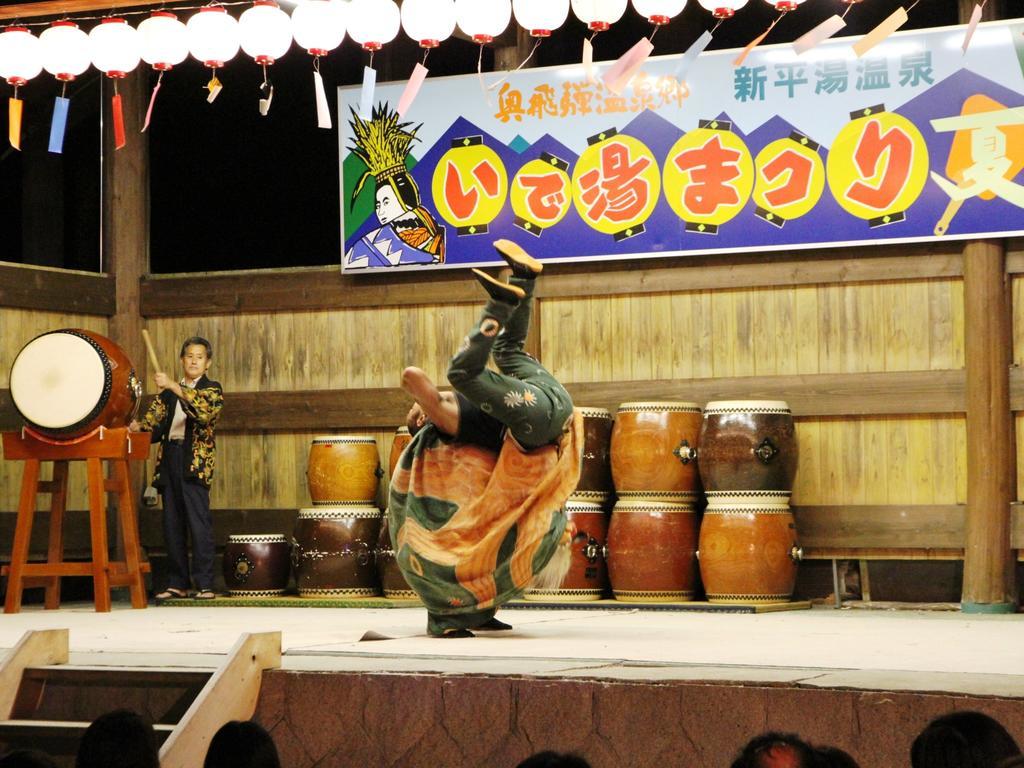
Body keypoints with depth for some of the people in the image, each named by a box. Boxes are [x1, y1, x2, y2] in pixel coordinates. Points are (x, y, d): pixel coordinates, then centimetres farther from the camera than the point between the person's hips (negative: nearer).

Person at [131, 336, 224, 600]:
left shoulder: (211, 389, 3)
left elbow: (205, 410, -18)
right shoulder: (168, 392, 19)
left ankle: (205, 584, -9)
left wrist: (173, 386, -26)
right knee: (172, 524, 6)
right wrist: (138, 426, -11)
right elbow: (154, 421, 12)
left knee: (199, 522, -10)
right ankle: (177, 583, 11)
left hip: (195, 461, -5)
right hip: (169, 458, 5)